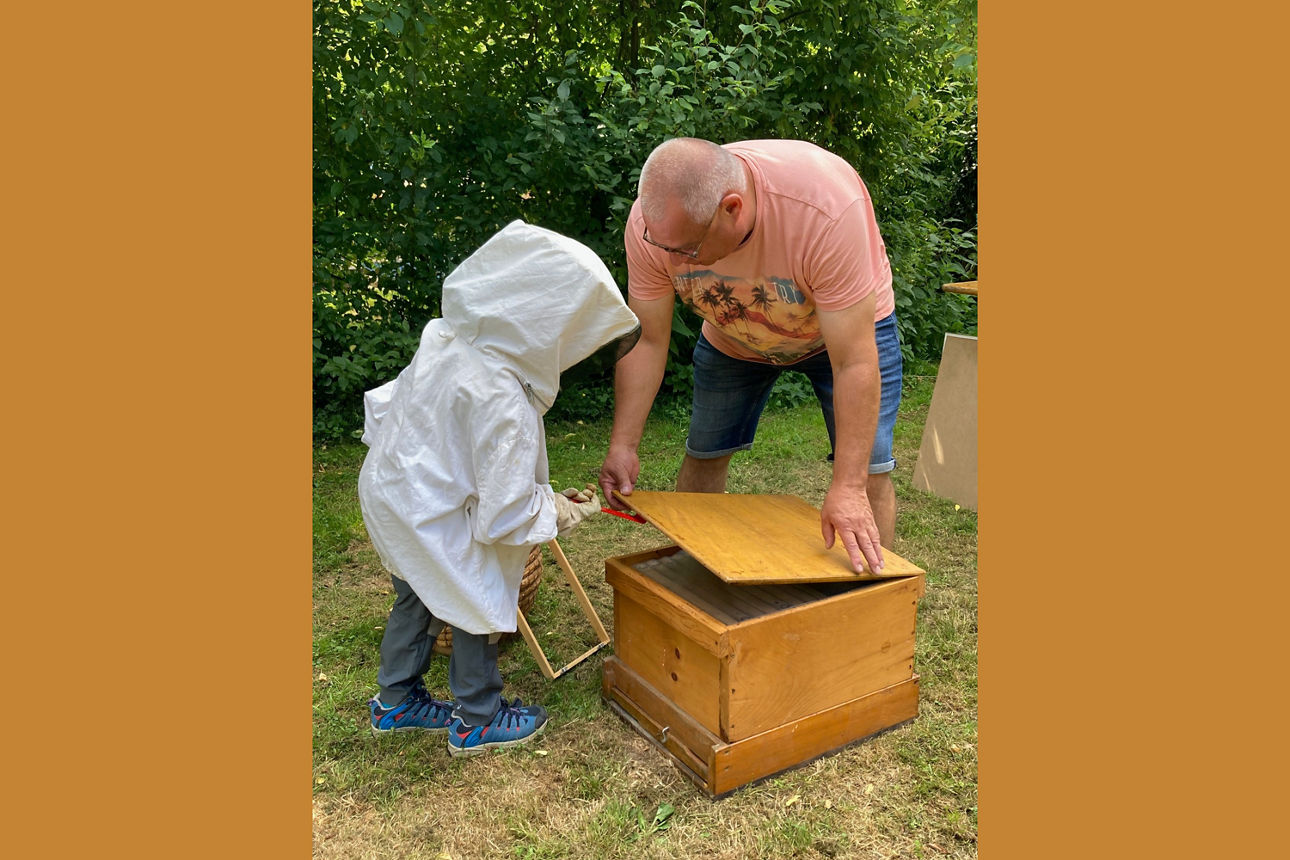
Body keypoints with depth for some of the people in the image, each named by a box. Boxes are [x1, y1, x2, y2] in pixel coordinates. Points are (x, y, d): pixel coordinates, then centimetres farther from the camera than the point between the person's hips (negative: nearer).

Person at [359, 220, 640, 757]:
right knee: (479, 608, 11)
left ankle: (396, 702, 46)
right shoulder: (502, 401, -33)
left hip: (391, 485, 9)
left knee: (416, 598, 26)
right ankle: (477, 720, 30)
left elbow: (392, 401, 8)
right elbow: (505, 513, -27)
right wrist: (562, 511, -10)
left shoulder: (447, 336, -9)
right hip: (434, 518, -9)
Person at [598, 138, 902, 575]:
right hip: (731, 335, 3)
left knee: (868, 471, -11)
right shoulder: (651, 221, -31)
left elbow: (853, 363, -38)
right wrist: (622, 445, -24)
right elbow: (646, 341, -19)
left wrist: (848, 487, -39)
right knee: (702, 455, 5)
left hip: (851, 323, -3)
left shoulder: (826, 209, -42)